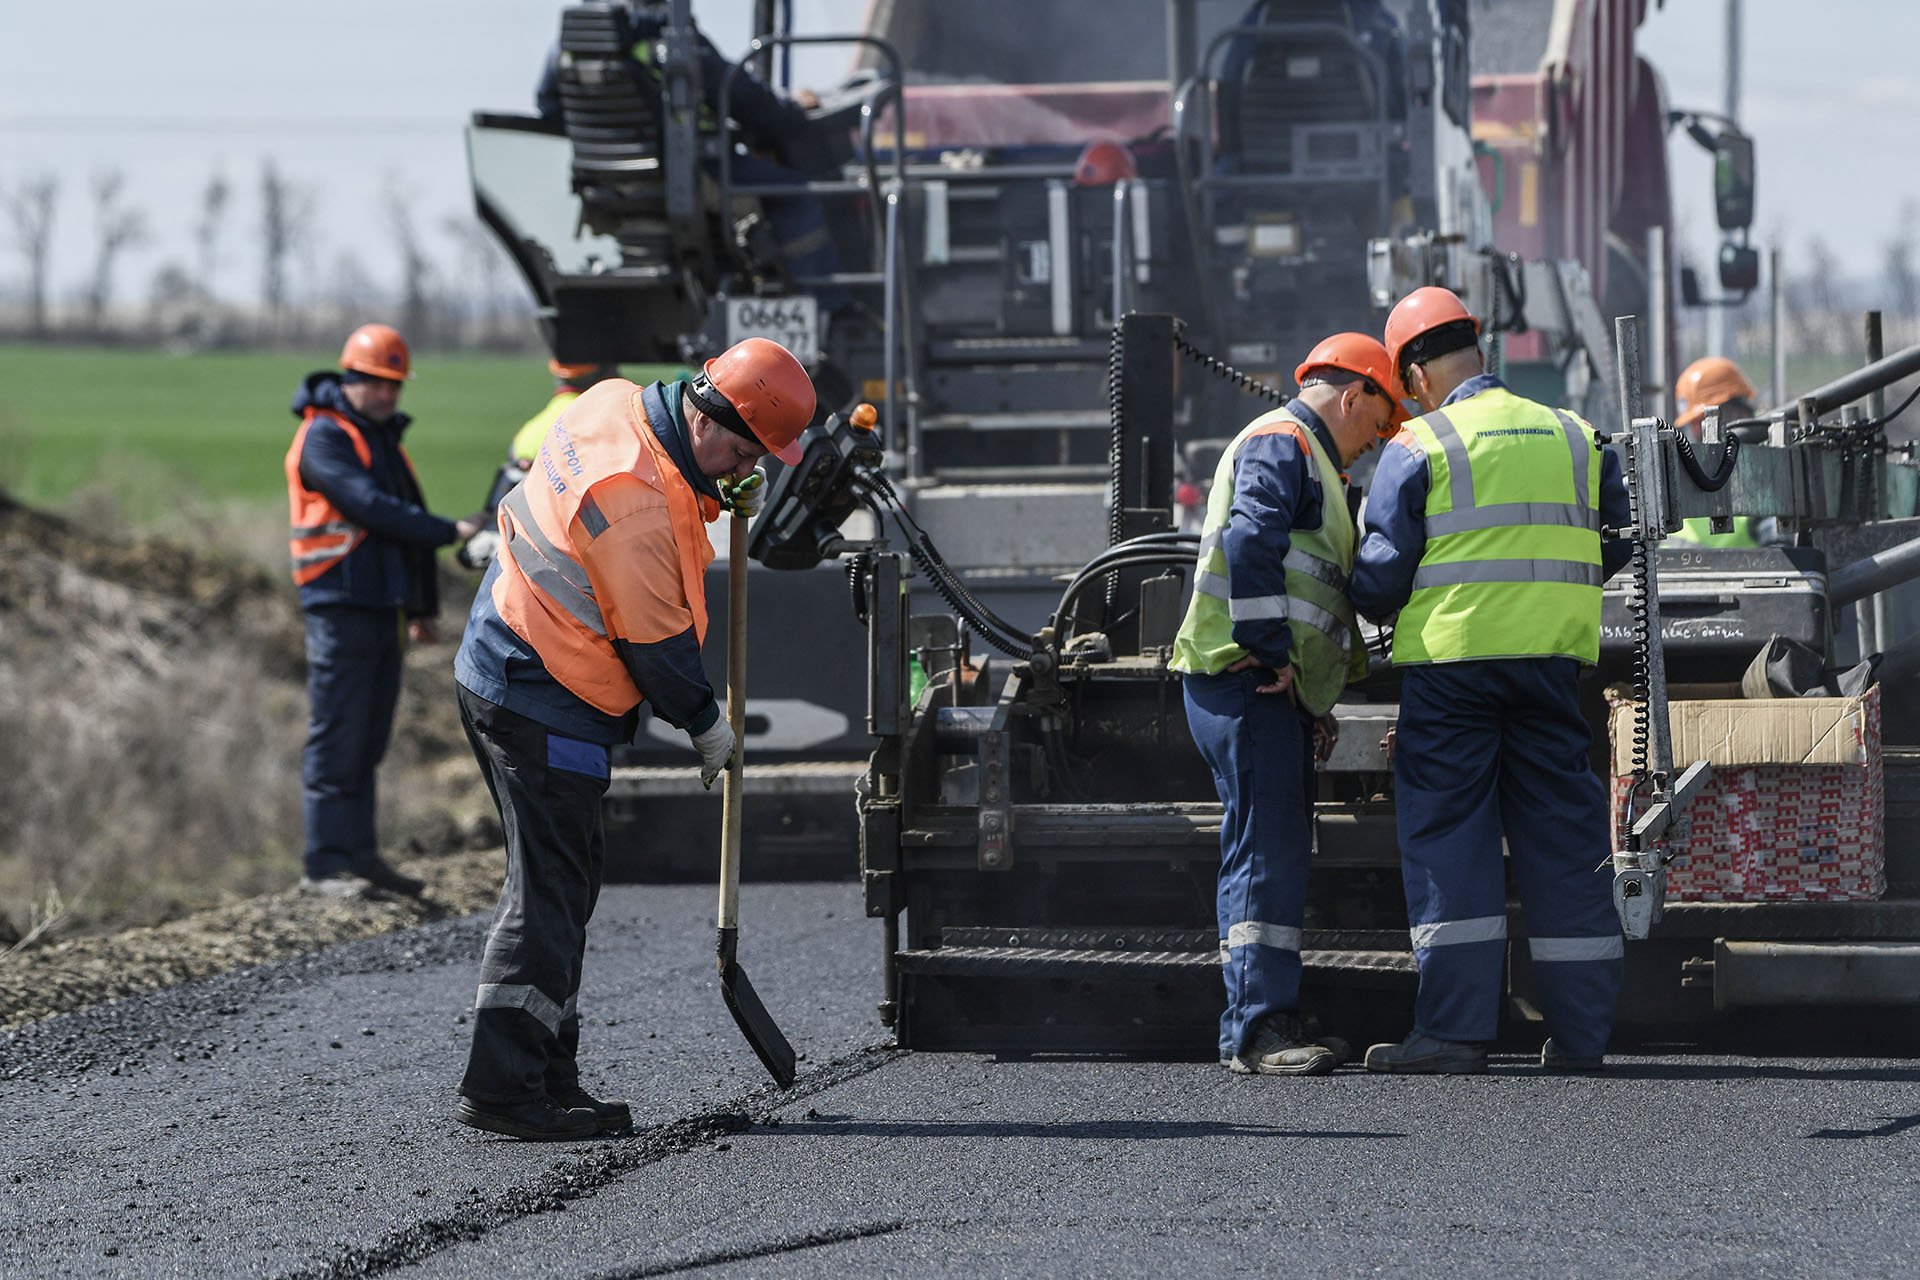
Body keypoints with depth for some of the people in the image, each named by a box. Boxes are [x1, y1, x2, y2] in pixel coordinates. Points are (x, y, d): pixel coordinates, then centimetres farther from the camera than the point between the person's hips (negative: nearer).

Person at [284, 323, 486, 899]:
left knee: (367, 742, 11)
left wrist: (422, 605, 23)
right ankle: (325, 865, -7)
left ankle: (359, 853, 15)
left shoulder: (383, 436, 19)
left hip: (382, 608, 9)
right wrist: (449, 531, -20)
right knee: (337, 739, -8)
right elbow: (372, 507, -20)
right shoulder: (324, 437, -10)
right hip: (342, 607, -9)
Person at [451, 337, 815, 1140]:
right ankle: (501, 1088, -12)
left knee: (561, 879, 14)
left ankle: (549, 1080, 17)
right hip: (542, 705, -11)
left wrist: (726, 494, 10)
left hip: (502, 674, 11)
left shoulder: (619, 404, 3)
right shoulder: (636, 500, -26)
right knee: (548, 890, -10)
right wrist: (704, 725, -2)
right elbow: (654, 636, -17)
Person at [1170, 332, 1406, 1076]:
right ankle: (1259, 1027, -20)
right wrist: (1271, 651, -23)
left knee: (1277, 852, 11)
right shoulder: (1282, 443, -5)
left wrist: (1313, 698, 22)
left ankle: (1256, 1028, 14)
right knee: (1268, 850, -15)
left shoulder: (1303, 456, 28)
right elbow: (1249, 542, -22)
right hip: (1248, 679, -11)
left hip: (1276, 688, 11)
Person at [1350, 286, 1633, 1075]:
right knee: (1561, 833, 8)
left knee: (1448, 832, 0)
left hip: (1450, 658, -4)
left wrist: (1372, 608, 17)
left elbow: (1380, 574, -5)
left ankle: (1455, 1030, -6)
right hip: (1553, 657, 4)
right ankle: (1580, 1033, 9)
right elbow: (1616, 549, 19)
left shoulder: (1417, 448, -3)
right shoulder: (1575, 440, 11)